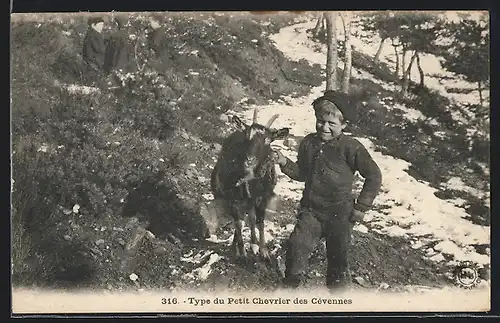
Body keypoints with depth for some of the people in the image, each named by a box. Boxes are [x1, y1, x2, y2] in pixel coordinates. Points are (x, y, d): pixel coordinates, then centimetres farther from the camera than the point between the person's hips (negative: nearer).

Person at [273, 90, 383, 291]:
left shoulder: (351, 148, -16)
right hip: (311, 210, 3)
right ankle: (291, 284, 10)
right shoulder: (308, 143, 0)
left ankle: (338, 289, 32)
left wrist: (362, 207, -7)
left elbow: (374, 176, -8)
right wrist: (285, 163, -5)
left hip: (340, 215, -3)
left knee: (338, 257, 9)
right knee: (297, 245, -10)